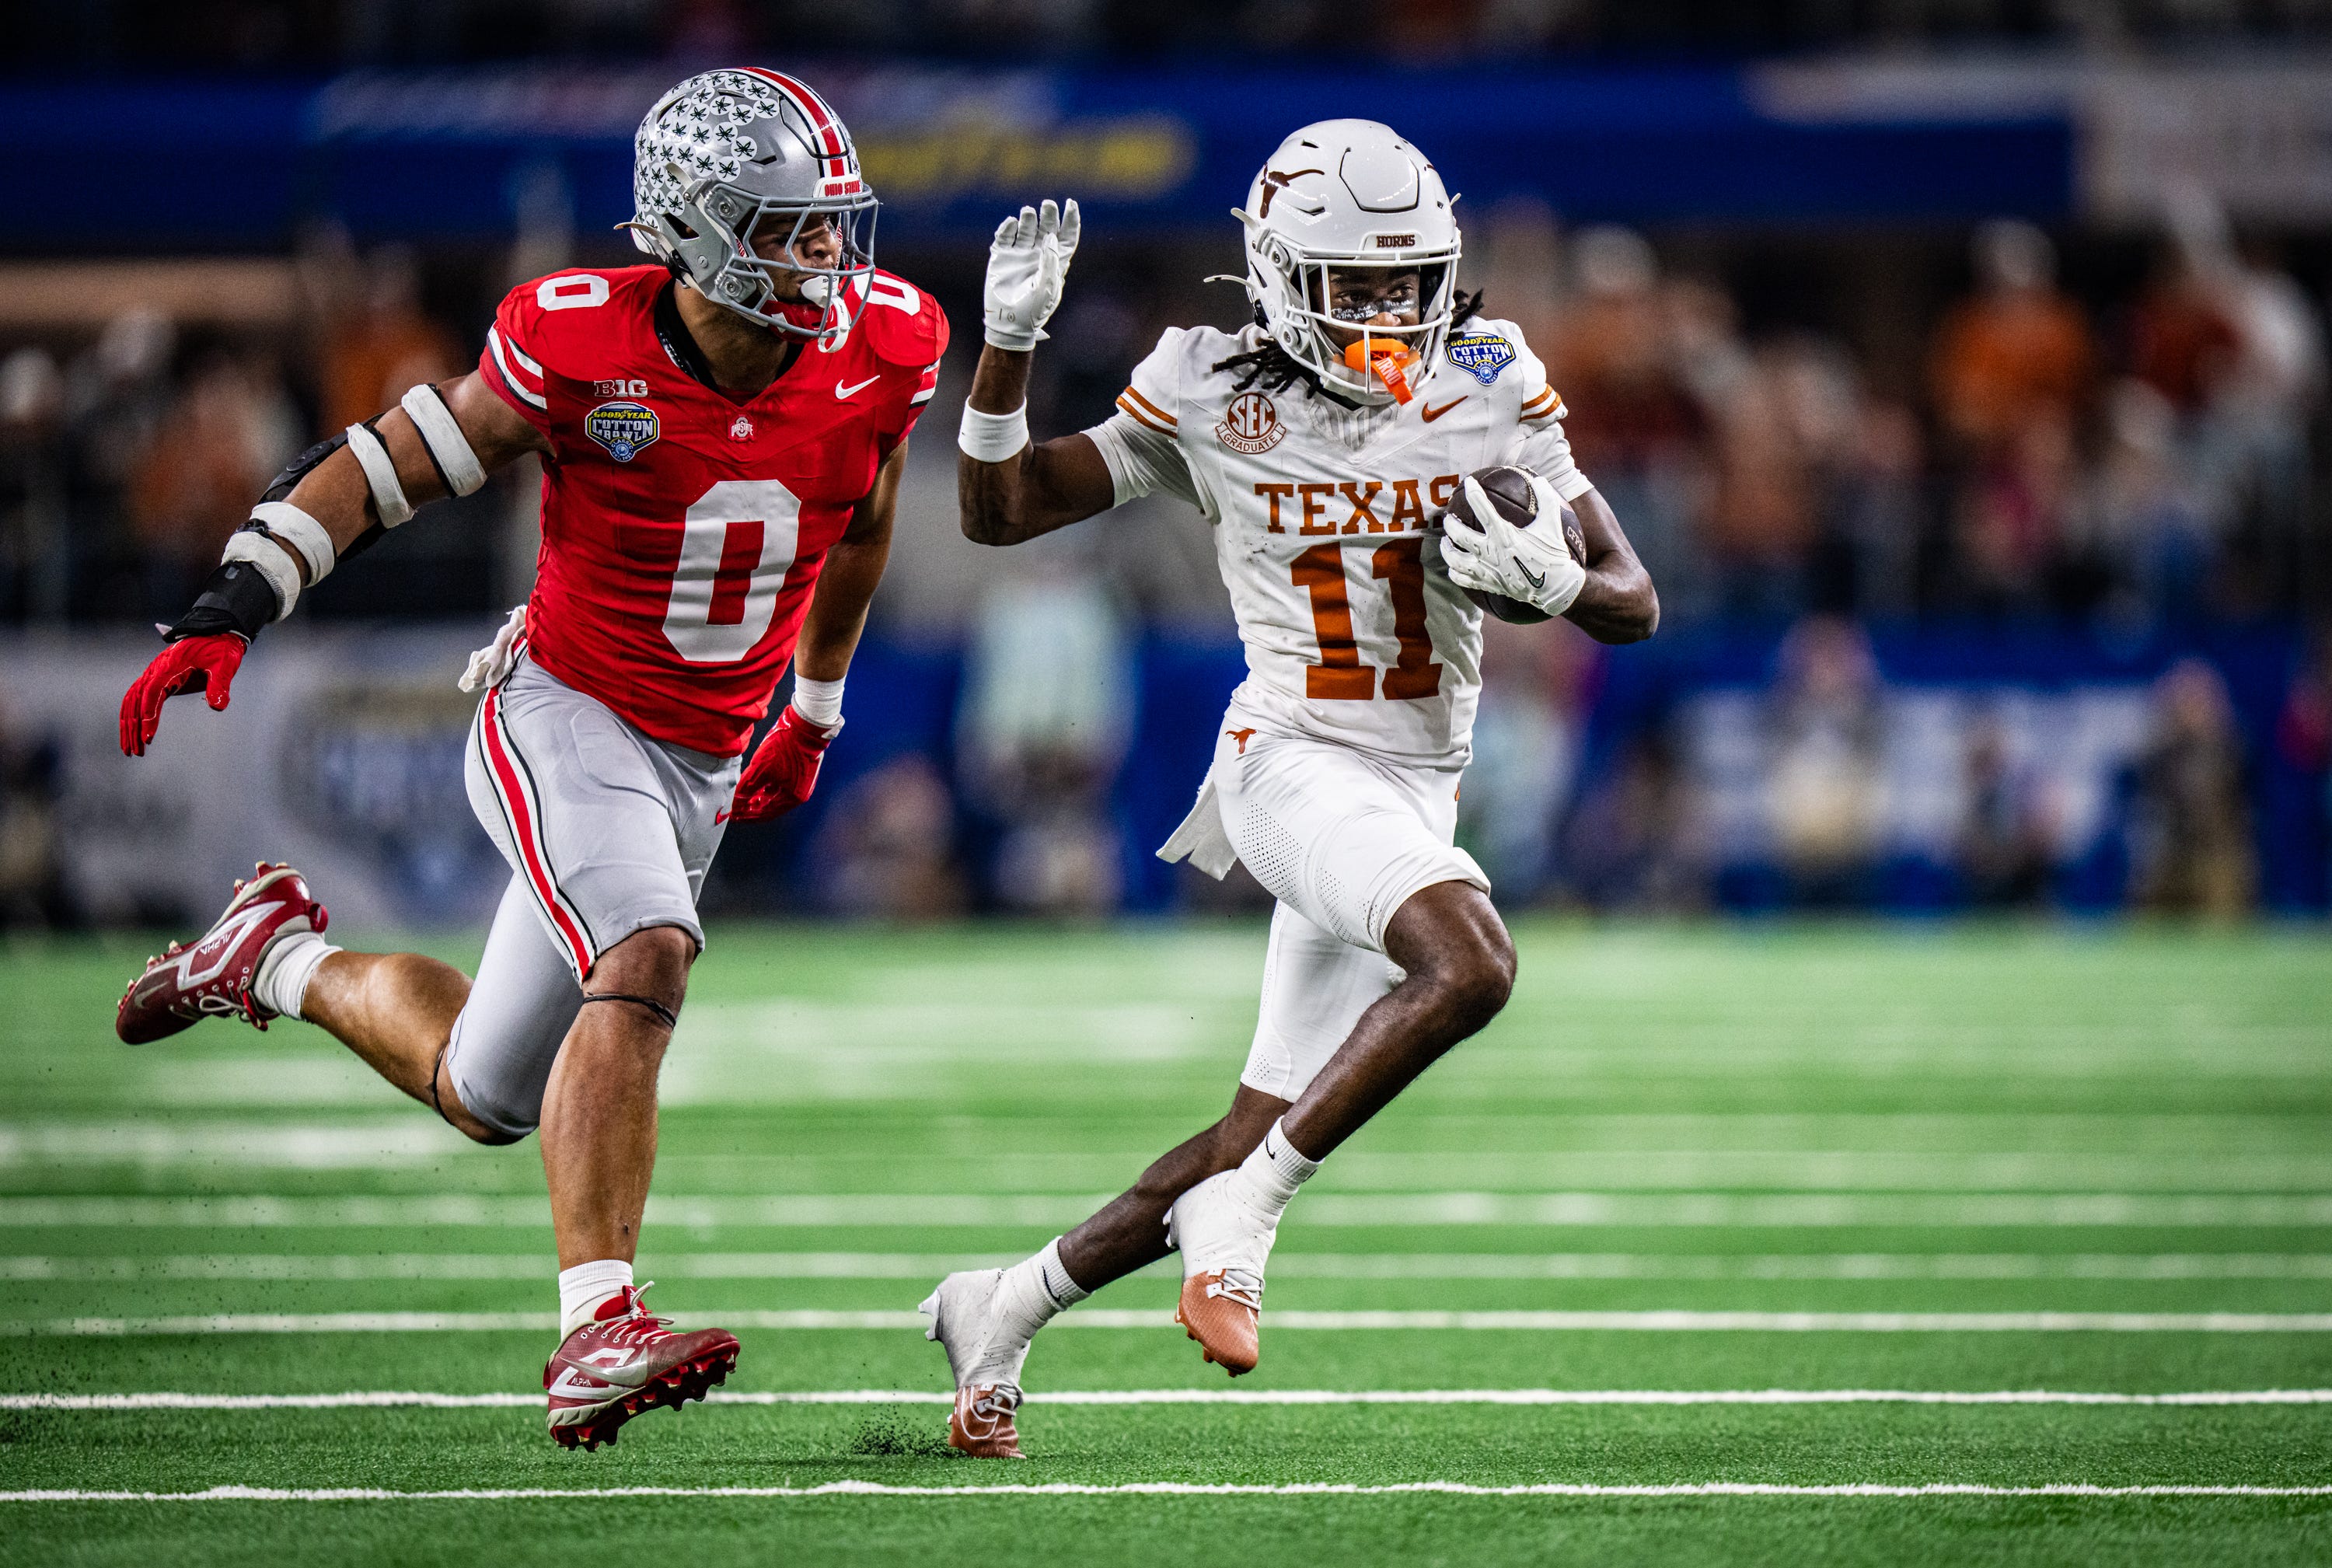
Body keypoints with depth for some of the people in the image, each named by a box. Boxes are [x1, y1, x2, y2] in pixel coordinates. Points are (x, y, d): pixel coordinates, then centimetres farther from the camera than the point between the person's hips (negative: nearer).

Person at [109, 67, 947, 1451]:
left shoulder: (883, 348, -9)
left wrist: (815, 713, 23)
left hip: (704, 764, 5)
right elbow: (381, 467, -10)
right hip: (565, 712, -5)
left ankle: (283, 959, 39)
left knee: (485, 1093, 11)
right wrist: (233, 609, -20)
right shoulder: (579, 349, -20)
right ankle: (597, 1334, -32)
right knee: (648, 956, -32)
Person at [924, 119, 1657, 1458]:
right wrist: (1011, 342, -15)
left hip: (1419, 793, 5)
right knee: (1471, 964, -34)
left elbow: (1637, 604, 5)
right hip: (1296, 760, -5)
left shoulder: (1487, 396, 3)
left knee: (1255, 1151, 7)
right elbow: (998, 514, 0)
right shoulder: (1220, 401, -3)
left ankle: (1007, 1310, 26)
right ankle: (1239, 1222, -23)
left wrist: (1546, 580, -18)